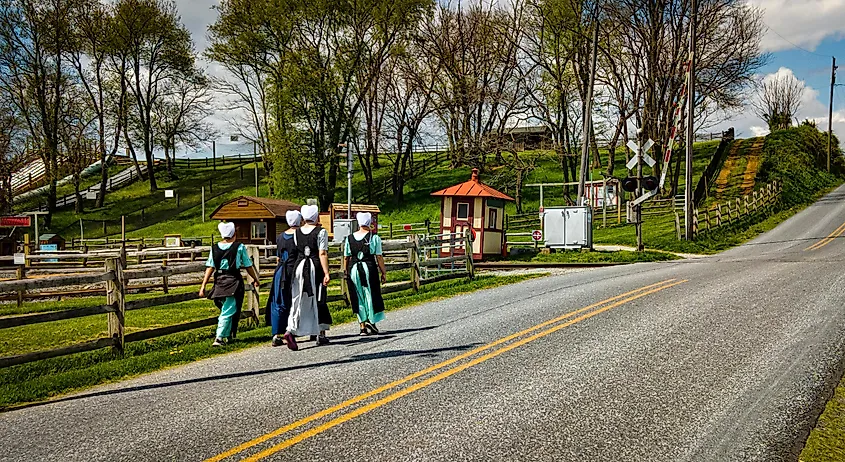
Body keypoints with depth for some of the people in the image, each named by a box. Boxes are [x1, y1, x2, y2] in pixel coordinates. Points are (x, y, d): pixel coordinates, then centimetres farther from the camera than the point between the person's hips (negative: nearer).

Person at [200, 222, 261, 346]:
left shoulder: (215, 248, 3)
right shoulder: (239, 247, -5)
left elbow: (210, 267, -3)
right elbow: (248, 266, 0)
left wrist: (203, 286, -2)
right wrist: (255, 279, 14)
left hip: (219, 280, 4)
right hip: (233, 280, -4)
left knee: (226, 308, 21)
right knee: (228, 311, -2)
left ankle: (228, 335, 27)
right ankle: (219, 338, -9)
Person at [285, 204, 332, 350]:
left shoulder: (297, 232, 8)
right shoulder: (321, 232, -7)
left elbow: (296, 251, 11)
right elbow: (322, 254, -12)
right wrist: (326, 273, -14)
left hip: (299, 266, 3)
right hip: (315, 268, -3)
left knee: (298, 300, 3)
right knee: (318, 301, 9)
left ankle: (291, 330, -19)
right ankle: (321, 335, 18)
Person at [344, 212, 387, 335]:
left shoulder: (349, 238, 5)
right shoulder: (374, 238, -3)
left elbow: (346, 258, 6)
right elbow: (379, 257, -5)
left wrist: (347, 273, 15)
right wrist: (384, 272, 2)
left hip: (353, 269, 3)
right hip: (369, 268, -3)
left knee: (359, 298, 10)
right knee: (371, 295, 10)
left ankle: (363, 326, 12)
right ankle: (371, 321, 2)